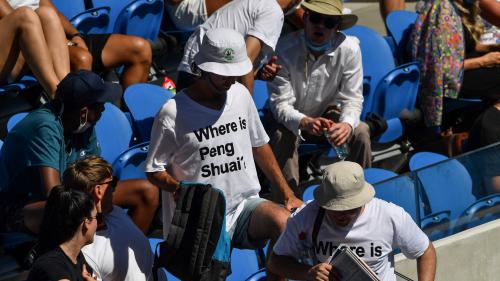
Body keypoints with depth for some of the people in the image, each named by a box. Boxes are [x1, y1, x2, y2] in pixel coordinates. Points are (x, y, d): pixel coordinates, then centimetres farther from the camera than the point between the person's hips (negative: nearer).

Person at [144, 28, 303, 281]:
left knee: (282, 220, -28)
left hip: (246, 205, 5)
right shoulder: (173, 113, -9)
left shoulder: (240, 94, 9)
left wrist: (287, 193, 15)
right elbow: (154, 170, -2)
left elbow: (259, 145, 21)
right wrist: (178, 187, -23)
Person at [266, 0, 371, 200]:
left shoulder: (349, 48, -19)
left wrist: (347, 124, -39)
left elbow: (352, 98, -16)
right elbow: (280, 103, -25)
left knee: (361, 131, -23)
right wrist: (304, 122, -47)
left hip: (326, 114, 2)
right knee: (283, 136, -34)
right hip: (289, 117, -2)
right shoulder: (284, 49, -25)